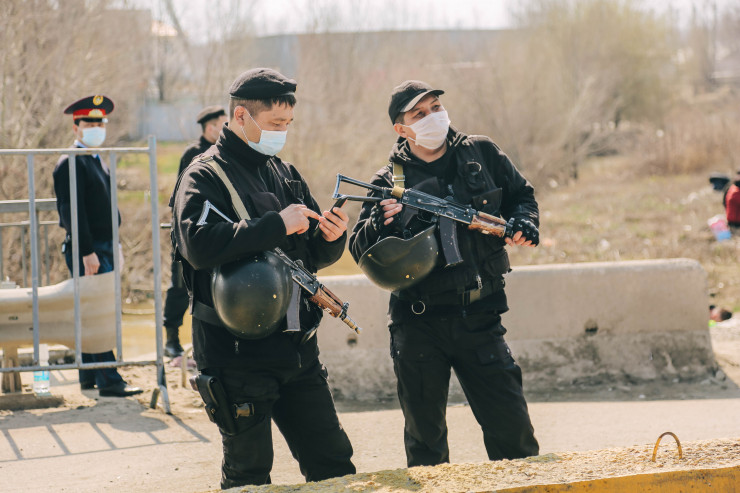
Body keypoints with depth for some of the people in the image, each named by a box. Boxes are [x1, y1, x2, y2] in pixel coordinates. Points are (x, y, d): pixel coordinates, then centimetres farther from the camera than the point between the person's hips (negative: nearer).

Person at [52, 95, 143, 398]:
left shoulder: (98, 161, 17)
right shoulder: (71, 163, -13)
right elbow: (71, 212, -19)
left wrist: (114, 245, 19)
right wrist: (87, 253, -23)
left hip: (103, 248, 9)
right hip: (87, 250, -9)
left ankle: (89, 378, 18)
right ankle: (109, 381, -12)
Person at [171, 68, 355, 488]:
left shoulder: (285, 174, 15)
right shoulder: (205, 177, -7)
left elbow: (314, 256, 19)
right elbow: (199, 244, -26)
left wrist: (332, 237, -4)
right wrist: (277, 224, -25)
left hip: (298, 348, 6)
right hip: (237, 354, -6)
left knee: (333, 461, 10)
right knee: (249, 474, 1)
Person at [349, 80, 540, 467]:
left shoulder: (481, 154, 5)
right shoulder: (390, 182, -3)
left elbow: (521, 194, 20)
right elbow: (361, 252, -7)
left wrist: (523, 222, -2)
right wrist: (379, 224, -28)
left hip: (479, 318, 1)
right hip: (418, 323, -1)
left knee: (512, 426, 1)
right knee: (425, 435, 7)